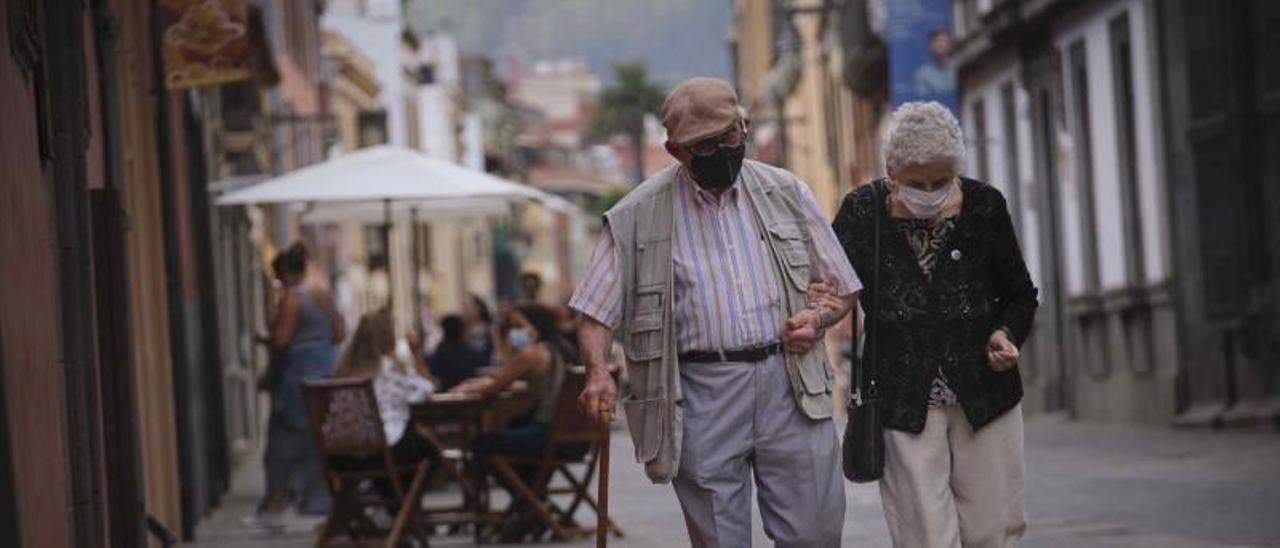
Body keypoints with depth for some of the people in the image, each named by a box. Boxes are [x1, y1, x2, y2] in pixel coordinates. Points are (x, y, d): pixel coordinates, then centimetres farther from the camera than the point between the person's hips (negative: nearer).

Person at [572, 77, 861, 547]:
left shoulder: (786, 195, 10)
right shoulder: (637, 217, 2)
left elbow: (842, 290, 17)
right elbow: (595, 313, 2)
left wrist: (817, 319, -5)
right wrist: (598, 373, -17)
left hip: (790, 386, 2)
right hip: (702, 398, -2)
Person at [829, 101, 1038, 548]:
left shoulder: (984, 206, 1)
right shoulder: (863, 212, -4)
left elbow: (1020, 295, 11)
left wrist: (1006, 334, -8)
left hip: (984, 395, 2)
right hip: (904, 405, -2)